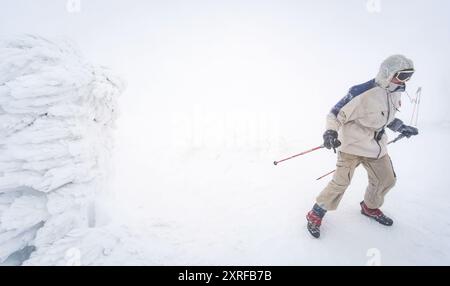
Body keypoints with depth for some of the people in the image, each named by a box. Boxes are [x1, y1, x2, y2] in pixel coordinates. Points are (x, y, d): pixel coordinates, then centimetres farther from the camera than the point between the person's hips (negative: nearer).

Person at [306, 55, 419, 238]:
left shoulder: (395, 93, 5)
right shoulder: (362, 93, -22)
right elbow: (336, 114, -19)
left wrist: (402, 128, 21)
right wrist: (330, 132, -33)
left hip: (377, 147, 9)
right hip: (353, 145, -8)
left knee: (386, 180, 17)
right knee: (341, 183, -11)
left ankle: (370, 207, 44)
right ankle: (315, 215, 6)